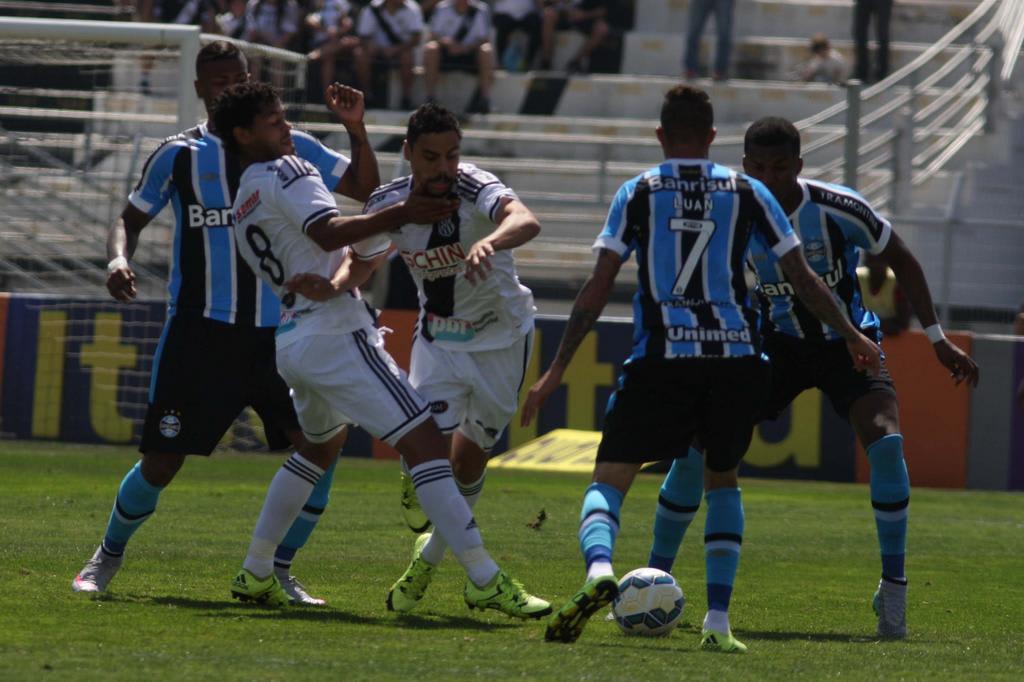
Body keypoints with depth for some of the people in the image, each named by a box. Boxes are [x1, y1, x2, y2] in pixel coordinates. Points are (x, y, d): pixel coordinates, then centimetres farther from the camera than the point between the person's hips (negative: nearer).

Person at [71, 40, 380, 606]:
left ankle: (278, 569, 2)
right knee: (161, 461, -3)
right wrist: (118, 259, -11)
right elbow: (130, 219, 11)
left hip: (276, 331, 2)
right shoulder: (179, 154, 4)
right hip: (199, 330, -2)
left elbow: (365, 189, 7)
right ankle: (109, 556, 22)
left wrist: (356, 130, -10)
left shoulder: (290, 147, 7)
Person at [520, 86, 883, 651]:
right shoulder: (747, 194, 9)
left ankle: (598, 569, -35)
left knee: (609, 479, -1)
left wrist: (556, 370, 4)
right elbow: (802, 278, 12)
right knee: (722, 480, 22)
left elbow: (598, 287, 1)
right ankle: (718, 621, 10)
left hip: (661, 358, -2)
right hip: (737, 356, 2)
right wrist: (852, 336, 26)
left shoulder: (638, 193, 6)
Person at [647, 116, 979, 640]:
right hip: (780, 344, 2)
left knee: (884, 440, -28)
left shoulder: (839, 209, -21)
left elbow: (901, 262, -6)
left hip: (848, 342, -2)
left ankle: (893, 587, -13)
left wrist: (938, 340, -6)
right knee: (697, 441, -10)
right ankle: (654, 578, 5)